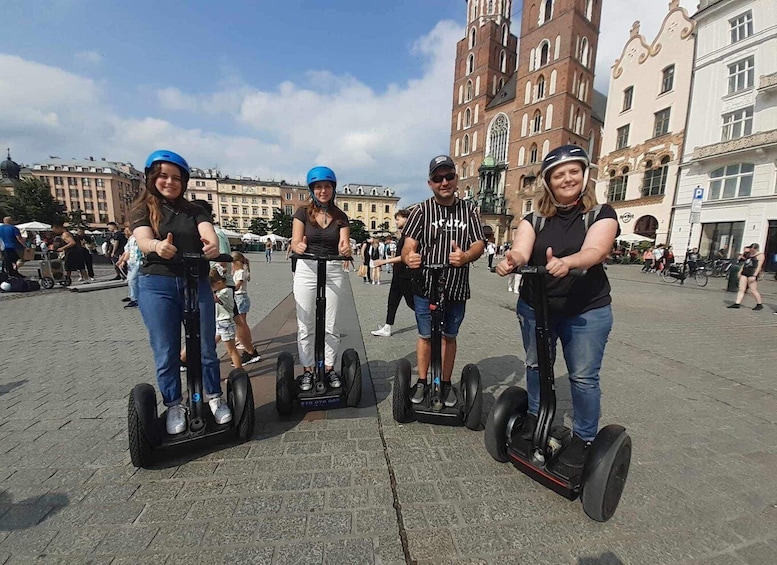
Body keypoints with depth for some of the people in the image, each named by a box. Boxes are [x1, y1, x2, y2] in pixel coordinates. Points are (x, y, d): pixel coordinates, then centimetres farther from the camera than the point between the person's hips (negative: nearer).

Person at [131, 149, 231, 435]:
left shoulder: (194, 210, 11)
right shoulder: (143, 209, 7)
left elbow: (207, 230, -9)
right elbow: (143, 240, -11)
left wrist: (212, 243, -33)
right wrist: (157, 246, -36)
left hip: (197, 283, 1)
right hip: (157, 285, -1)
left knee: (205, 346, 6)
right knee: (166, 352, 5)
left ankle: (215, 397, 22)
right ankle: (175, 406, 22)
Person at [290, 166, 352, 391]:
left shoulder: (340, 216, 6)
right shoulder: (303, 212, 2)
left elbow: (344, 244, -4)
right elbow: (296, 241, -7)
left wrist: (345, 249, -28)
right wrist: (298, 246, -31)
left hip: (333, 271, 1)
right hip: (306, 270, -1)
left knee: (330, 325, 7)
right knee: (305, 325, 4)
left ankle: (329, 368, 23)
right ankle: (307, 370, 19)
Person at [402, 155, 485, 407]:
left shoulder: (468, 209, 4)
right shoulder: (421, 210, -2)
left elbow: (479, 244, -2)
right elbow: (409, 244, -13)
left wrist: (466, 256, -26)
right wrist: (409, 257, -37)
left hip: (457, 289, 2)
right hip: (425, 288, -1)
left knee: (449, 336, 15)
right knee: (425, 336, 12)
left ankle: (446, 383, 32)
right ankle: (421, 381, 30)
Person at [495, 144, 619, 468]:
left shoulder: (601, 213, -5)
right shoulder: (535, 218, 1)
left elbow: (594, 251, -24)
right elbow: (521, 249, -17)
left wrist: (566, 263, -46)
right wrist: (512, 260, -42)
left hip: (586, 312, -2)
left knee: (583, 377, 6)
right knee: (536, 365, 16)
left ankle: (584, 437, 27)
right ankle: (534, 417, 38)